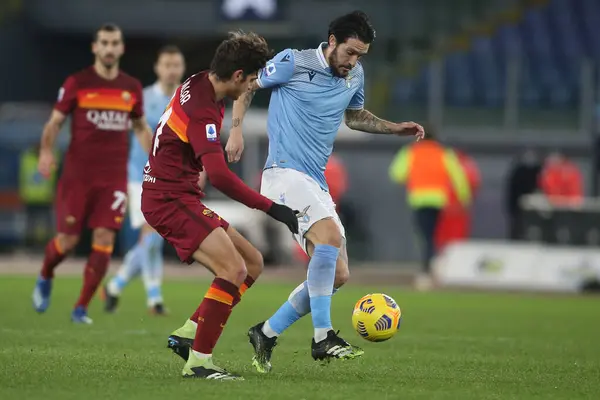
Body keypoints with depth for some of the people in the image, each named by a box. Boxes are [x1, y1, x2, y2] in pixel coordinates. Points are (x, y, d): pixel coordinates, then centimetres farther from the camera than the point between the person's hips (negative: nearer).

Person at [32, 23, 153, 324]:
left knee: (104, 240, -8)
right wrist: (46, 150, -16)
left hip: (114, 178, 2)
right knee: (68, 239, -2)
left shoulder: (132, 88, 8)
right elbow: (55, 122, 2)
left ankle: (81, 308, 1)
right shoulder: (77, 83, -2)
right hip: (77, 175, -2)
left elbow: (141, 128, 20)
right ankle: (45, 278, 32)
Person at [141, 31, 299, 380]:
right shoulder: (202, 109, -23)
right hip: (169, 199, -11)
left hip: (182, 198, 11)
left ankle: (187, 334, 7)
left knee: (253, 263, 9)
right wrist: (271, 208, -30)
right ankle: (198, 362, -19)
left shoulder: (198, 86, 9)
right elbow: (219, 175, -33)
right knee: (234, 269, -23)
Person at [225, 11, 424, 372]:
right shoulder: (294, 63, -7)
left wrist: (394, 128, 18)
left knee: (337, 274, 2)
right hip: (285, 171, -8)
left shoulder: (355, 75, 12)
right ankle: (323, 337, -32)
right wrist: (237, 129, -8)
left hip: (316, 182, 8)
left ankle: (267, 333, 15)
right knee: (331, 234, -31)